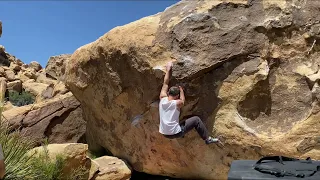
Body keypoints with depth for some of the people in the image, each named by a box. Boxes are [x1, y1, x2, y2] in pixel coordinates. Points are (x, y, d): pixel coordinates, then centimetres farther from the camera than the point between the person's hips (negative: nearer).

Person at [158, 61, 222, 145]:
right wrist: (181, 89, 22)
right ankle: (208, 139, 16)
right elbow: (183, 99, 12)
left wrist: (168, 70, 14)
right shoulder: (177, 103, -14)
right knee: (196, 119, 6)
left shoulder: (162, 99, -4)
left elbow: (165, 84, 7)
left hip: (164, 134, 5)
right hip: (175, 133, -5)